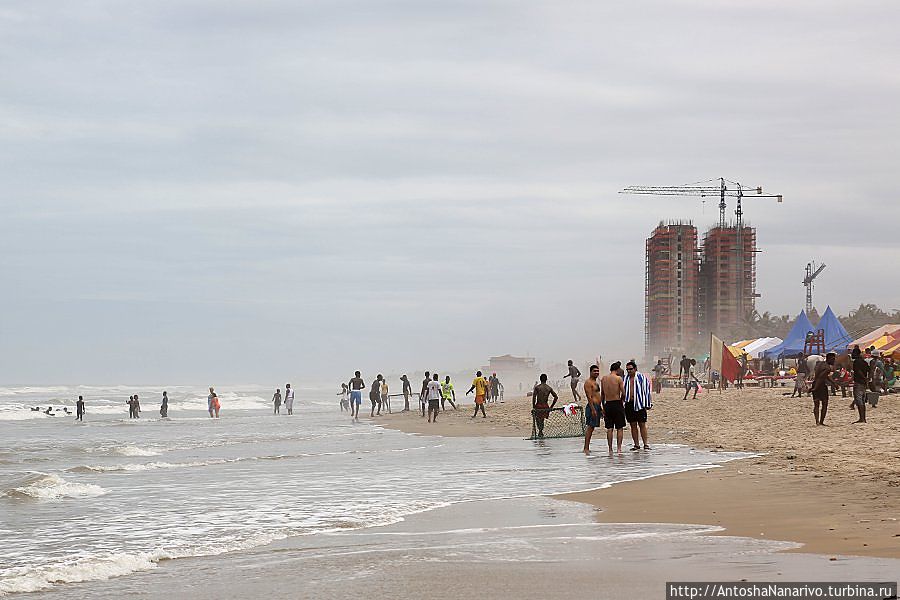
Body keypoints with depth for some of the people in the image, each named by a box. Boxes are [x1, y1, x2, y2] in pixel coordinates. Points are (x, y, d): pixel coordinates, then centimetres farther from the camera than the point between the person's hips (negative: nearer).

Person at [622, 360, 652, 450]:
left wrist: (648, 404, -4)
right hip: (628, 403, 4)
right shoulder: (625, 378, 10)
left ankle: (645, 444, 0)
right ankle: (636, 445, 12)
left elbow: (647, 390, -1)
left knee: (642, 424, -3)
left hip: (639, 403, -4)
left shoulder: (642, 377, -1)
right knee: (633, 425, 7)